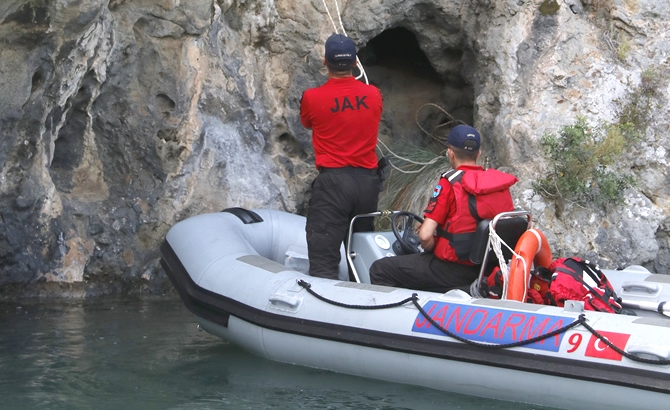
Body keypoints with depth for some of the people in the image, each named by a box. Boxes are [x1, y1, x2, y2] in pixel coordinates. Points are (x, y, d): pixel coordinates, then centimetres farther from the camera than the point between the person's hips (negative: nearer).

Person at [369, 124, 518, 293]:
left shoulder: (450, 184, -16)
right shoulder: (501, 182, 1)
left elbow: (425, 235, -19)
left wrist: (430, 250, 3)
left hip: (455, 270, -7)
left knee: (379, 270, 3)